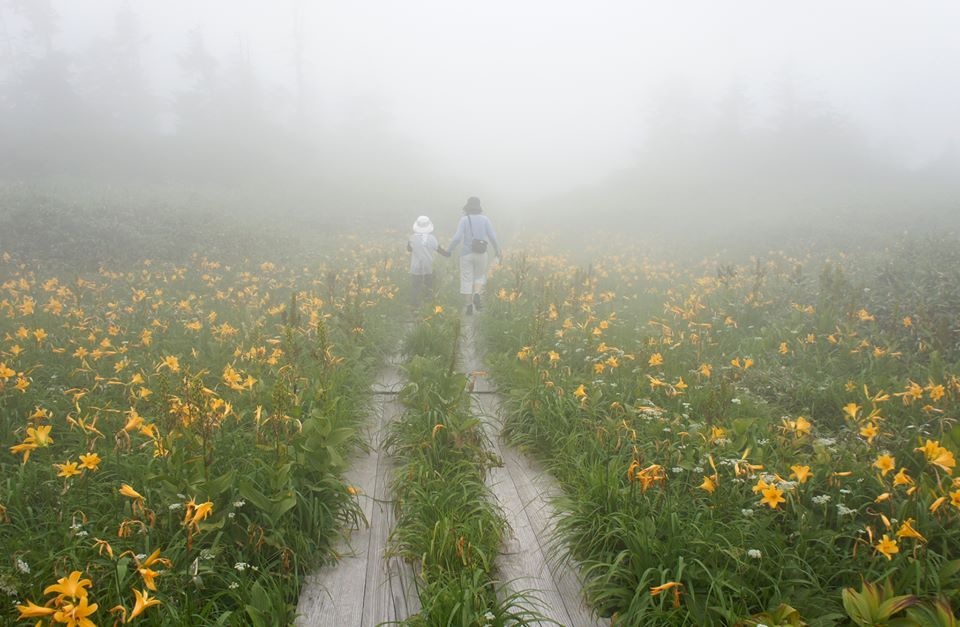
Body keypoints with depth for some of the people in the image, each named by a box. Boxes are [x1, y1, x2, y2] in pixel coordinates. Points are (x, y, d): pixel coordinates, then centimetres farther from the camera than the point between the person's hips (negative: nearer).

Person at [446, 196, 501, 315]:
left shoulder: (464, 220, -6)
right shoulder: (485, 219, 0)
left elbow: (457, 238, -16)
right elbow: (493, 237, -5)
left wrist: (448, 250, -1)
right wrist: (498, 251, 10)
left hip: (466, 254, -2)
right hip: (481, 254, 2)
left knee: (466, 280, 7)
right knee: (480, 277, 20)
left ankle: (469, 306, 4)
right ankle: (476, 294, -9)